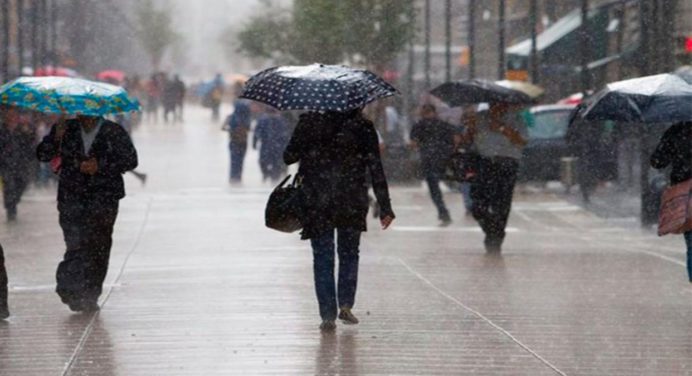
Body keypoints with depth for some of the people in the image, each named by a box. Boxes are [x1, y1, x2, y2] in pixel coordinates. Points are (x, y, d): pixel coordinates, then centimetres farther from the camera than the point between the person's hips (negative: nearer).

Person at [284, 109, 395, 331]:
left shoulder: (309, 122, -4)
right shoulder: (362, 127, -3)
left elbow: (289, 157, -1)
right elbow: (376, 169, -3)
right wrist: (385, 208, 1)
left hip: (316, 203, 0)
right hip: (352, 203, 1)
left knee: (322, 257, 6)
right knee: (349, 253, 19)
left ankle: (328, 315, 1)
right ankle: (346, 305, 9)